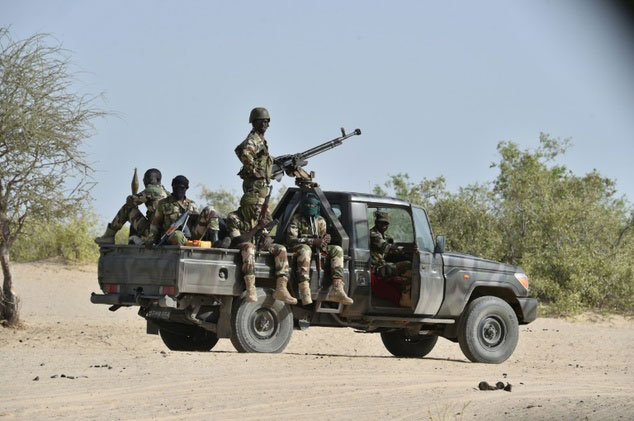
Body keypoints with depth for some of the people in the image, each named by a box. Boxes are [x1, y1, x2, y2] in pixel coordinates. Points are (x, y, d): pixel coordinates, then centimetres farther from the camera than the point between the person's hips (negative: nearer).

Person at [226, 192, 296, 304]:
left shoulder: (257, 218, 8)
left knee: (280, 249, -12)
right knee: (248, 246, -40)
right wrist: (258, 227, -26)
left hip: (257, 248, 7)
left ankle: (281, 289, -24)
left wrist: (267, 239, -19)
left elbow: (265, 235, 8)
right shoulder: (233, 218, -12)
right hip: (238, 250, -7)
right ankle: (251, 290, -49)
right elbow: (237, 240, -24)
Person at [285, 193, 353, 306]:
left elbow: (323, 241, 13)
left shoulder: (320, 220, 16)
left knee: (337, 250, -16)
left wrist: (325, 239, -16)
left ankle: (337, 290, -30)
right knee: (305, 250, -40)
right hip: (298, 249, -5)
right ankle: (304, 291, -53)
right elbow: (290, 239, -14)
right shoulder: (296, 219, 0)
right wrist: (313, 241, -22)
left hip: (317, 250, 6)